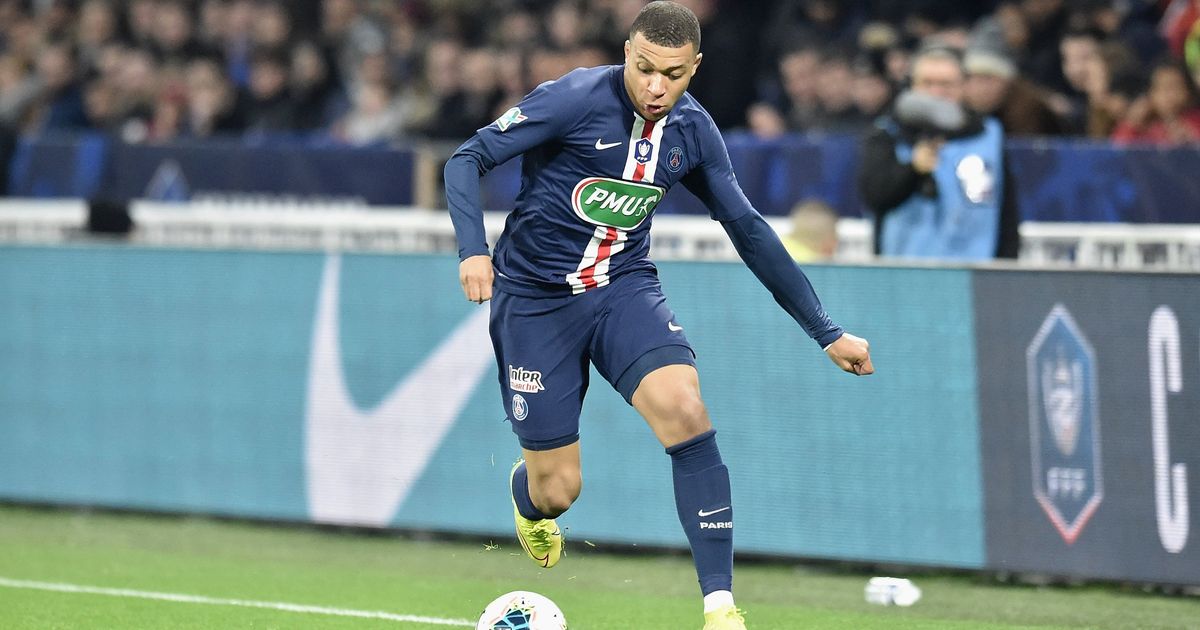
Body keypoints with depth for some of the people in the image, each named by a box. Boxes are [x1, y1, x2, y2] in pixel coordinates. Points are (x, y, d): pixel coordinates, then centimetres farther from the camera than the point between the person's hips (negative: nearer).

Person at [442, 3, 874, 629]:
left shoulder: (692, 131, -2)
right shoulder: (574, 100, -17)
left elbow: (749, 231, 7)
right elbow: (467, 160, -15)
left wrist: (826, 331, 9)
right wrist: (473, 249, -33)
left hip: (624, 287, 3)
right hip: (536, 296, -3)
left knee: (686, 413, -25)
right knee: (557, 490, -1)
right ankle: (527, 496, 42)